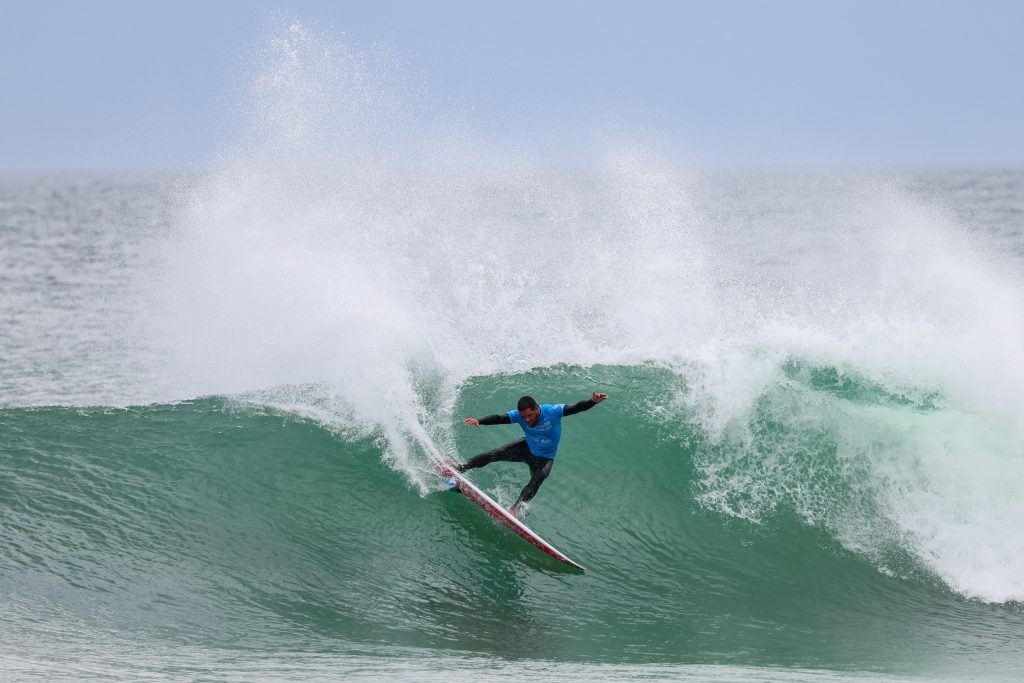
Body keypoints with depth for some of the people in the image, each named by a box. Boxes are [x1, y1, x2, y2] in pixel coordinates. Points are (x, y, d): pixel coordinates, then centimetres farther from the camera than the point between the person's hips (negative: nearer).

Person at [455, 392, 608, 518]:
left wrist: (593, 401, -51)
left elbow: (577, 408, -33)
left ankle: (515, 508, -38)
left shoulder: (553, 412, -28)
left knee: (538, 478, -31)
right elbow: (498, 418, -28)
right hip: (526, 448, 3)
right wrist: (479, 421, -44)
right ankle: (459, 468, 1)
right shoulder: (519, 415, -20)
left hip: (544, 458, -3)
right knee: (495, 454, -10)